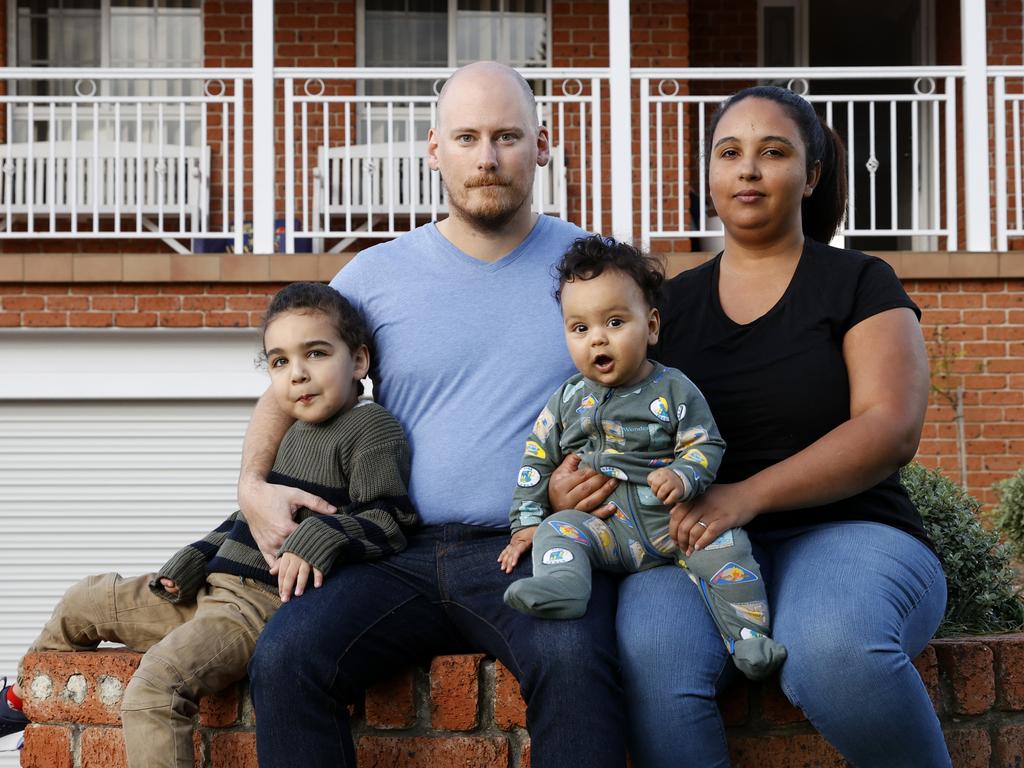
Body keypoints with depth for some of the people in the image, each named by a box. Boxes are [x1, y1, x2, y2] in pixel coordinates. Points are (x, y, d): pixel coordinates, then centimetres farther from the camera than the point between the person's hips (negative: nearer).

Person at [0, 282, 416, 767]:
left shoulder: (372, 427, -8)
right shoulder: (292, 433, 19)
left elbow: (389, 518, -16)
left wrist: (324, 539, -31)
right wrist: (194, 561, 18)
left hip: (266, 601, -10)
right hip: (215, 587, 10)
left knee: (157, 682, -32)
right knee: (83, 603, 20)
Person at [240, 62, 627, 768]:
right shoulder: (377, 274, 12)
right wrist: (253, 484, 3)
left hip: (537, 552, -2)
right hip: (404, 553, 2)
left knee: (574, 660, -35)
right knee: (284, 658, -25)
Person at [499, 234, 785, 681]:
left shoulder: (674, 390, 4)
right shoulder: (568, 401, 12)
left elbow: (706, 445, 0)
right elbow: (537, 461, 14)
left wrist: (684, 477, -22)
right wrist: (526, 523, 4)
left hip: (670, 520, -2)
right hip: (603, 524, 2)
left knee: (721, 543, -25)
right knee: (558, 529, -25)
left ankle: (749, 636, -23)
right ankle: (559, 587, -51)